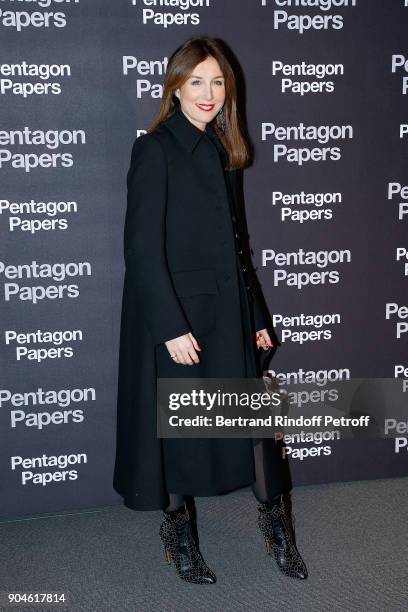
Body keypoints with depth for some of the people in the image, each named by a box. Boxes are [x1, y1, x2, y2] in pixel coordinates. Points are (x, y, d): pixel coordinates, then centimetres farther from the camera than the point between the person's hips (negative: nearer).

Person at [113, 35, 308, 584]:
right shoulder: (155, 150, -9)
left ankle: (274, 519, 29)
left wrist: (257, 317, 12)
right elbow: (143, 248, -15)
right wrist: (171, 327, -20)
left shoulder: (220, 152, 11)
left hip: (228, 312, 6)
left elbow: (235, 244, 13)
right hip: (177, 317, -6)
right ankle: (177, 530, 30)